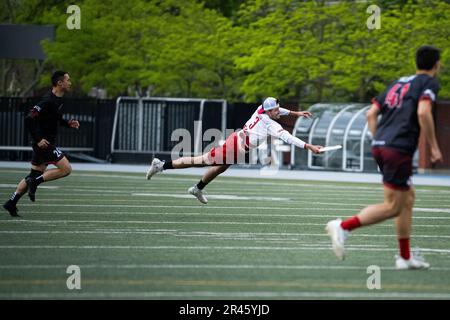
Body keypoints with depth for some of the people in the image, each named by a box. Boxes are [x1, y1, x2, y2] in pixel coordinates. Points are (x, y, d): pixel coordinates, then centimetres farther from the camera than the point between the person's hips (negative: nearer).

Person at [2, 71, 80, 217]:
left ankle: (11, 203, 16)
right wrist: (38, 139, -23)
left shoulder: (58, 100, 11)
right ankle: (35, 182, -8)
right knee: (66, 168, -11)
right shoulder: (48, 101, -19)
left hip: (44, 143, 10)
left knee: (34, 175, 13)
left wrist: (68, 123, 10)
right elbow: (29, 119, -23)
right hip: (43, 142, -10)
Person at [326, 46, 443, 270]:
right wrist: (434, 148, -10)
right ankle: (343, 227, -14)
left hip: (380, 146, 9)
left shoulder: (398, 83, 22)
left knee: (408, 197, 18)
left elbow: (371, 114, 17)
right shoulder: (429, 82, 0)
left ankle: (405, 257, 18)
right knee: (392, 207, -3)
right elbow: (423, 112, -17)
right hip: (399, 149, -8)